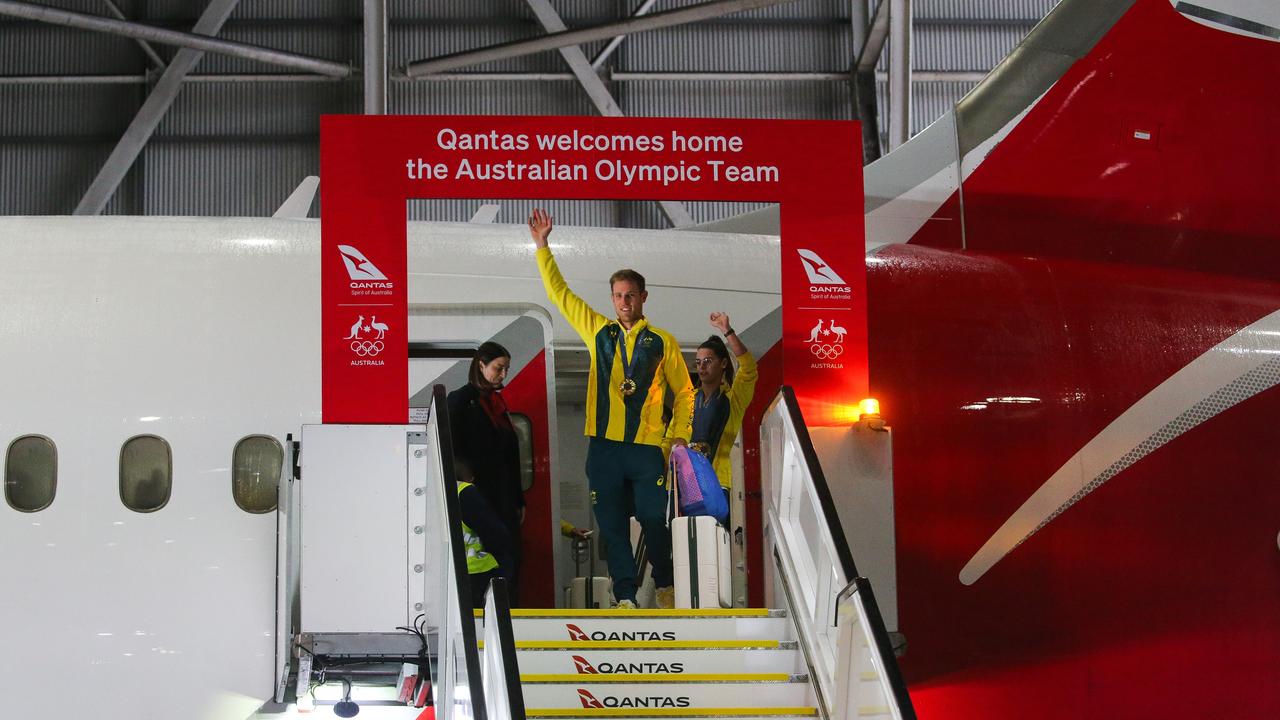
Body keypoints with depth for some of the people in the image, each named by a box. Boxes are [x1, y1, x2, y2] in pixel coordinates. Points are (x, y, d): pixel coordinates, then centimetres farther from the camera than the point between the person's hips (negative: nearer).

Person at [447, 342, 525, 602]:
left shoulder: (497, 402, 19)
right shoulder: (461, 400, -3)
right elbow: (453, 451, -9)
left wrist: (518, 499, 17)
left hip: (504, 500, 7)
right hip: (479, 497, -7)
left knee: (510, 559, 0)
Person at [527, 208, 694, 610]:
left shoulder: (662, 342, 6)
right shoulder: (599, 332, 11)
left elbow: (684, 392, 12)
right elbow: (559, 293, 14)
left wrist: (680, 436, 2)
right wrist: (542, 246, 11)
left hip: (647, 446, -2)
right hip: (605, 445, 2)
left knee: (655, 520, 0)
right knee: (612, 524, 3)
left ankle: (665, 587, 19)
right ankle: (625, 597, 8)